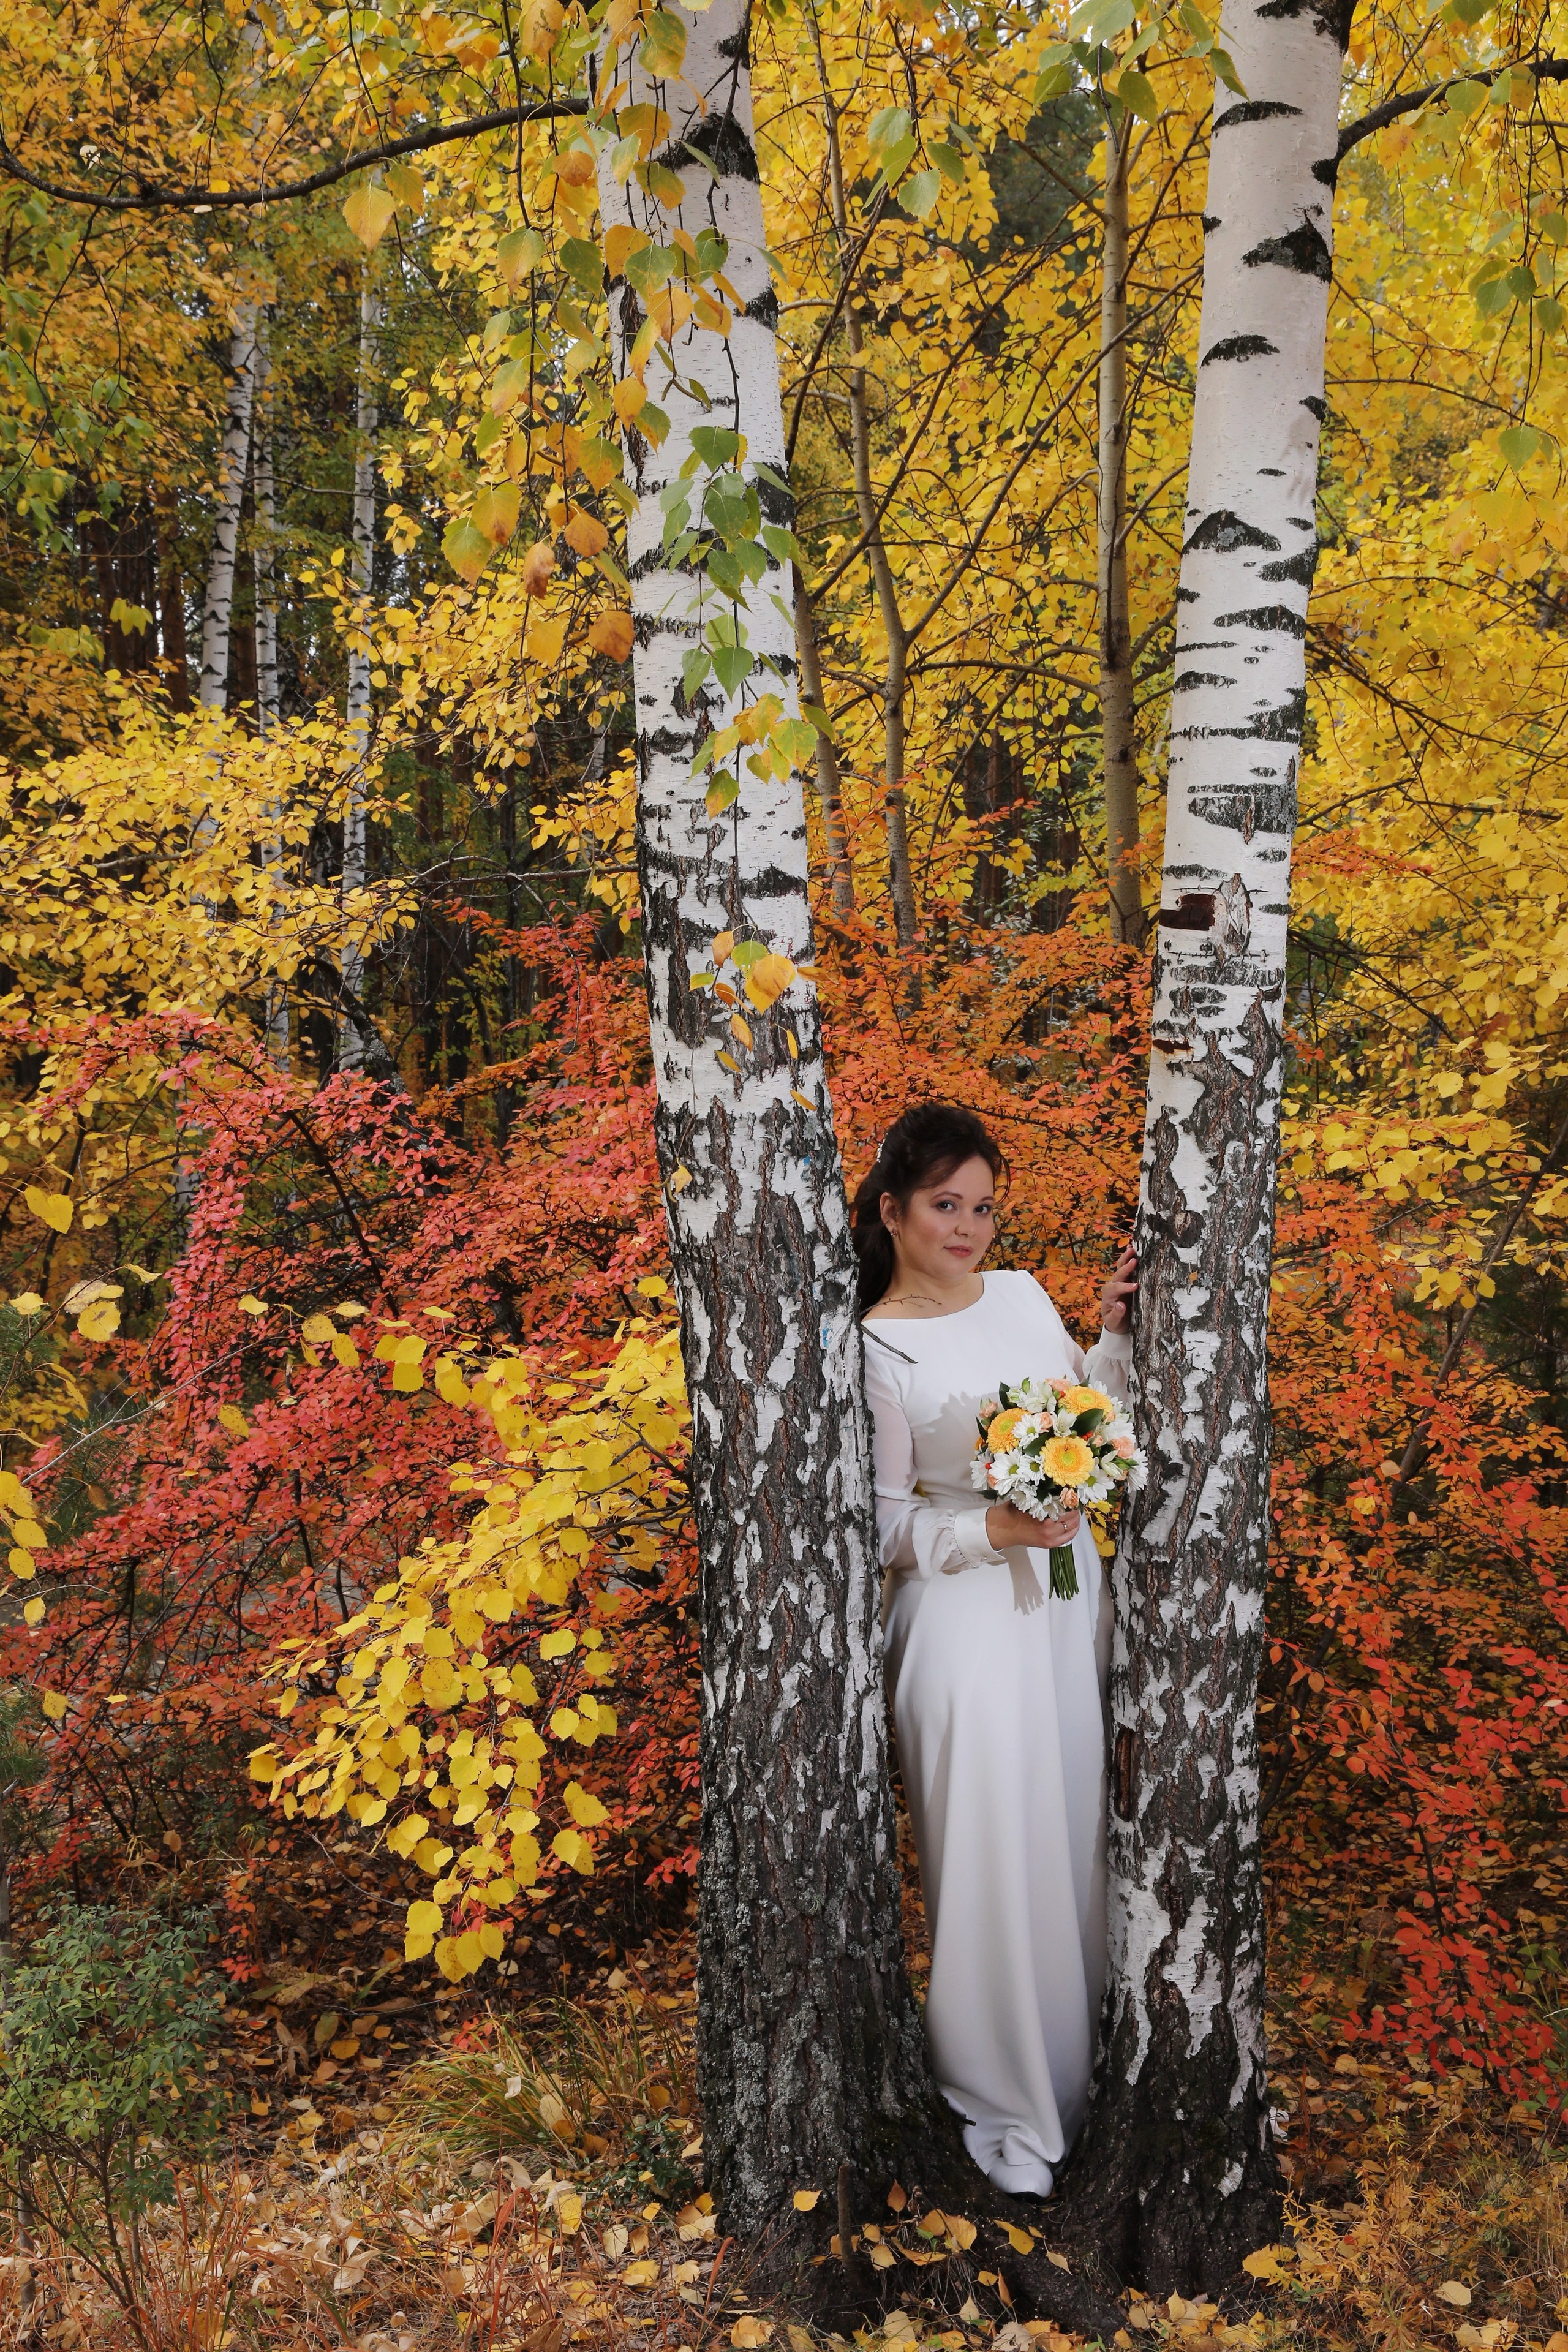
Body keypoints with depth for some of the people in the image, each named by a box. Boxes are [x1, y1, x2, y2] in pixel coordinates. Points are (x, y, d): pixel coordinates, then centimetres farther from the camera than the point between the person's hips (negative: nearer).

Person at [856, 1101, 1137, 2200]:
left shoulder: (1023, 1294, 4)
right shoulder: (877, 1350, -12)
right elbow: (887, 1524, -9)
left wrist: (1118, 1334, 0)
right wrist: (996, 1530, -23)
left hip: (1068, 1592, 6)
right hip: (967, 1617, -6)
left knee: (1076, 1828, 17)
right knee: (994, 1850, 4)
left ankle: (1078, 2050, 39)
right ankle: (1008, 2098, 26)